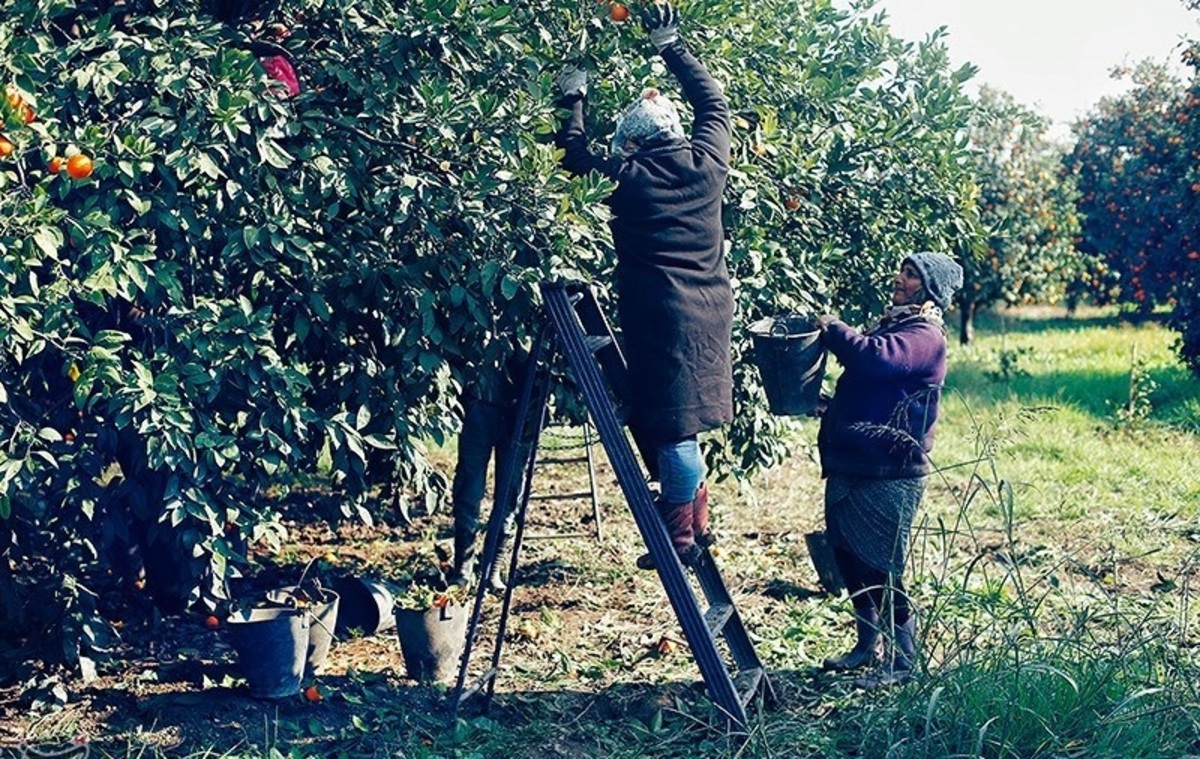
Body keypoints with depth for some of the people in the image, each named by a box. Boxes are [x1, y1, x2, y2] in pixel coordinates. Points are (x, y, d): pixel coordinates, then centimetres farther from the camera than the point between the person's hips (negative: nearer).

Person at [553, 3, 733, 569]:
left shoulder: (627, 178, -7)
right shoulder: (706, 164, 3)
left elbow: (575, 154, 12)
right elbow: (713, 102, 20)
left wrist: (573, 100, 27)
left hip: (661, 315, -5)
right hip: (709, 310, 6)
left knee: (670, 424, -1)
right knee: (681, 417, 14)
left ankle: (681, 535, 4)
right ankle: (694, 518, 18)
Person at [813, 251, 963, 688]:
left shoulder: (924, 336, -10)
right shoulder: (893, 324, 19)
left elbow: (876, 358, -30)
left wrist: (830, 329, -17)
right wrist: (830, 408, 15)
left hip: (889, 473, -9)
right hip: (851, 466, 9)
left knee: (881, 568, -6)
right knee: (848, 559, 14)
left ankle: (902, 660, 6)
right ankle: (868, 647, 28)